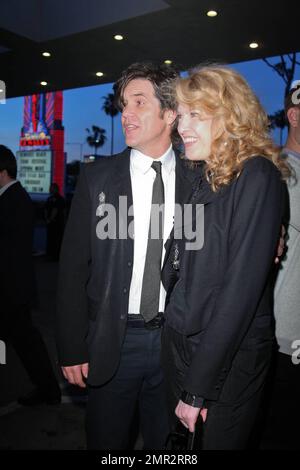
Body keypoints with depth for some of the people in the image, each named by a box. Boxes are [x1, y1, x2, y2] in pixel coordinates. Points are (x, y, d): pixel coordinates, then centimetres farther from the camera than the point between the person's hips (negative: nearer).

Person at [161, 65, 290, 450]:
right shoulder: (201, 177, 6)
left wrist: (197, 387, -17)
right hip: (179, 344, 7)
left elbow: (242, 287, -21)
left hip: (228, 360, -6)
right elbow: (179, 272, 6)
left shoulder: (256, 176, -16)